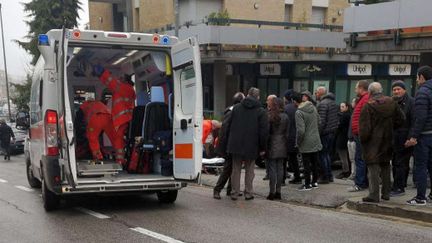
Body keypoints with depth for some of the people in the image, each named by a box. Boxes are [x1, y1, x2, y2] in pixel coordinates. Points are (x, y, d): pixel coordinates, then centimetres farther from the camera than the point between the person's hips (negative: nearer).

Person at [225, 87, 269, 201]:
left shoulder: (236, 108, 4)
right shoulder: (261, 111, -6)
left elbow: (228, 125, 6)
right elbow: (264, 131, -9)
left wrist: (230, 142, 14)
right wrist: (262, 148, -2)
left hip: (235, 144, 2)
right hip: (252, 146, -2)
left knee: (236, 169, 11)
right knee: (249, 170, 11)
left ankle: (234, 193, 14)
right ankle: (248, 193, 14)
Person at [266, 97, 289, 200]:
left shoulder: (269, 116, -11)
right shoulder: (285, 117, 5)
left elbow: (266, 132, -10)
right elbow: (287, 133, 8)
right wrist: (285, 145, 15)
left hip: (272, 146, -5)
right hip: (282, 146, 5)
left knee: (272, 169, -1)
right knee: (280, 168, 9)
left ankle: (272, 192, 2)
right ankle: (278, 192, 14)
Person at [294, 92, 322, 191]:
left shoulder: (299, 112, -20)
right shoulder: (313, 107, 3)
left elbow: (301, 130, -23)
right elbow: (318, 121, 14)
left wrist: (298, 142, -9)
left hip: (306, 143, -7)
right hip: (316, 141, 7)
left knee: (306, 164, 3)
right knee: (314, 163, 16)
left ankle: (307, 185, 10)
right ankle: (315, 182, 26)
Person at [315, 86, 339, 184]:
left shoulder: (322, 104, -15)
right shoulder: (334, 102, 14)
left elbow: (321, 121, -21)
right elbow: (337, 118, 17)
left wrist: (317, 133, -17)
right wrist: (334, 128, 19)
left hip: (325, 133, -9)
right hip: (333, 132, 9)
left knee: (322, 155, -1)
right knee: (327, 154, 17)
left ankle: (325, 177, 2)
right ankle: (330, 176, 21)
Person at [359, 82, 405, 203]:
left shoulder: (368, 106, -14)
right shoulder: (391, 102, 3)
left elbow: (364, 127, -15)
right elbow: (401, 119, 8)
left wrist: (362, 139, -3)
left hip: (373, 142, -5)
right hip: (387, 141, 6)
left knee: (373, 167, -4)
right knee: (385, 166, 16)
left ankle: (374, 195, -7)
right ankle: (386, 193, 21)